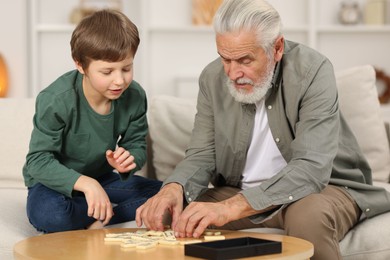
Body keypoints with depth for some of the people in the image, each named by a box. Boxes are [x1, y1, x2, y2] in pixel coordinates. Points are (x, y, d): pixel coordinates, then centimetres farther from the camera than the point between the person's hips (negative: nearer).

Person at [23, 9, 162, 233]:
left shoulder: (134, 96, -11)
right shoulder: (56, 101, -26)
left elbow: (137, 145, 1)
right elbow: (38, 160, -27)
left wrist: (129, 159, -26)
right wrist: (85, 183, -42)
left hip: (102, 179, 5)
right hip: (57, 182, -5)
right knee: (48, 214, -39)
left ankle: (100, 220, -18)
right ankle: (111, 211, -15)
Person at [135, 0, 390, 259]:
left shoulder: (313, 71, -22)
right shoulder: (213, 78, -6)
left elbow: (311, 168, -32)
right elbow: (202, 155, -3)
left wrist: (231, 207, -44)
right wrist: (173, 188, -28)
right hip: (241, 193, 4)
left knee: (309, 216, -36)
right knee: (180, 215, -19)